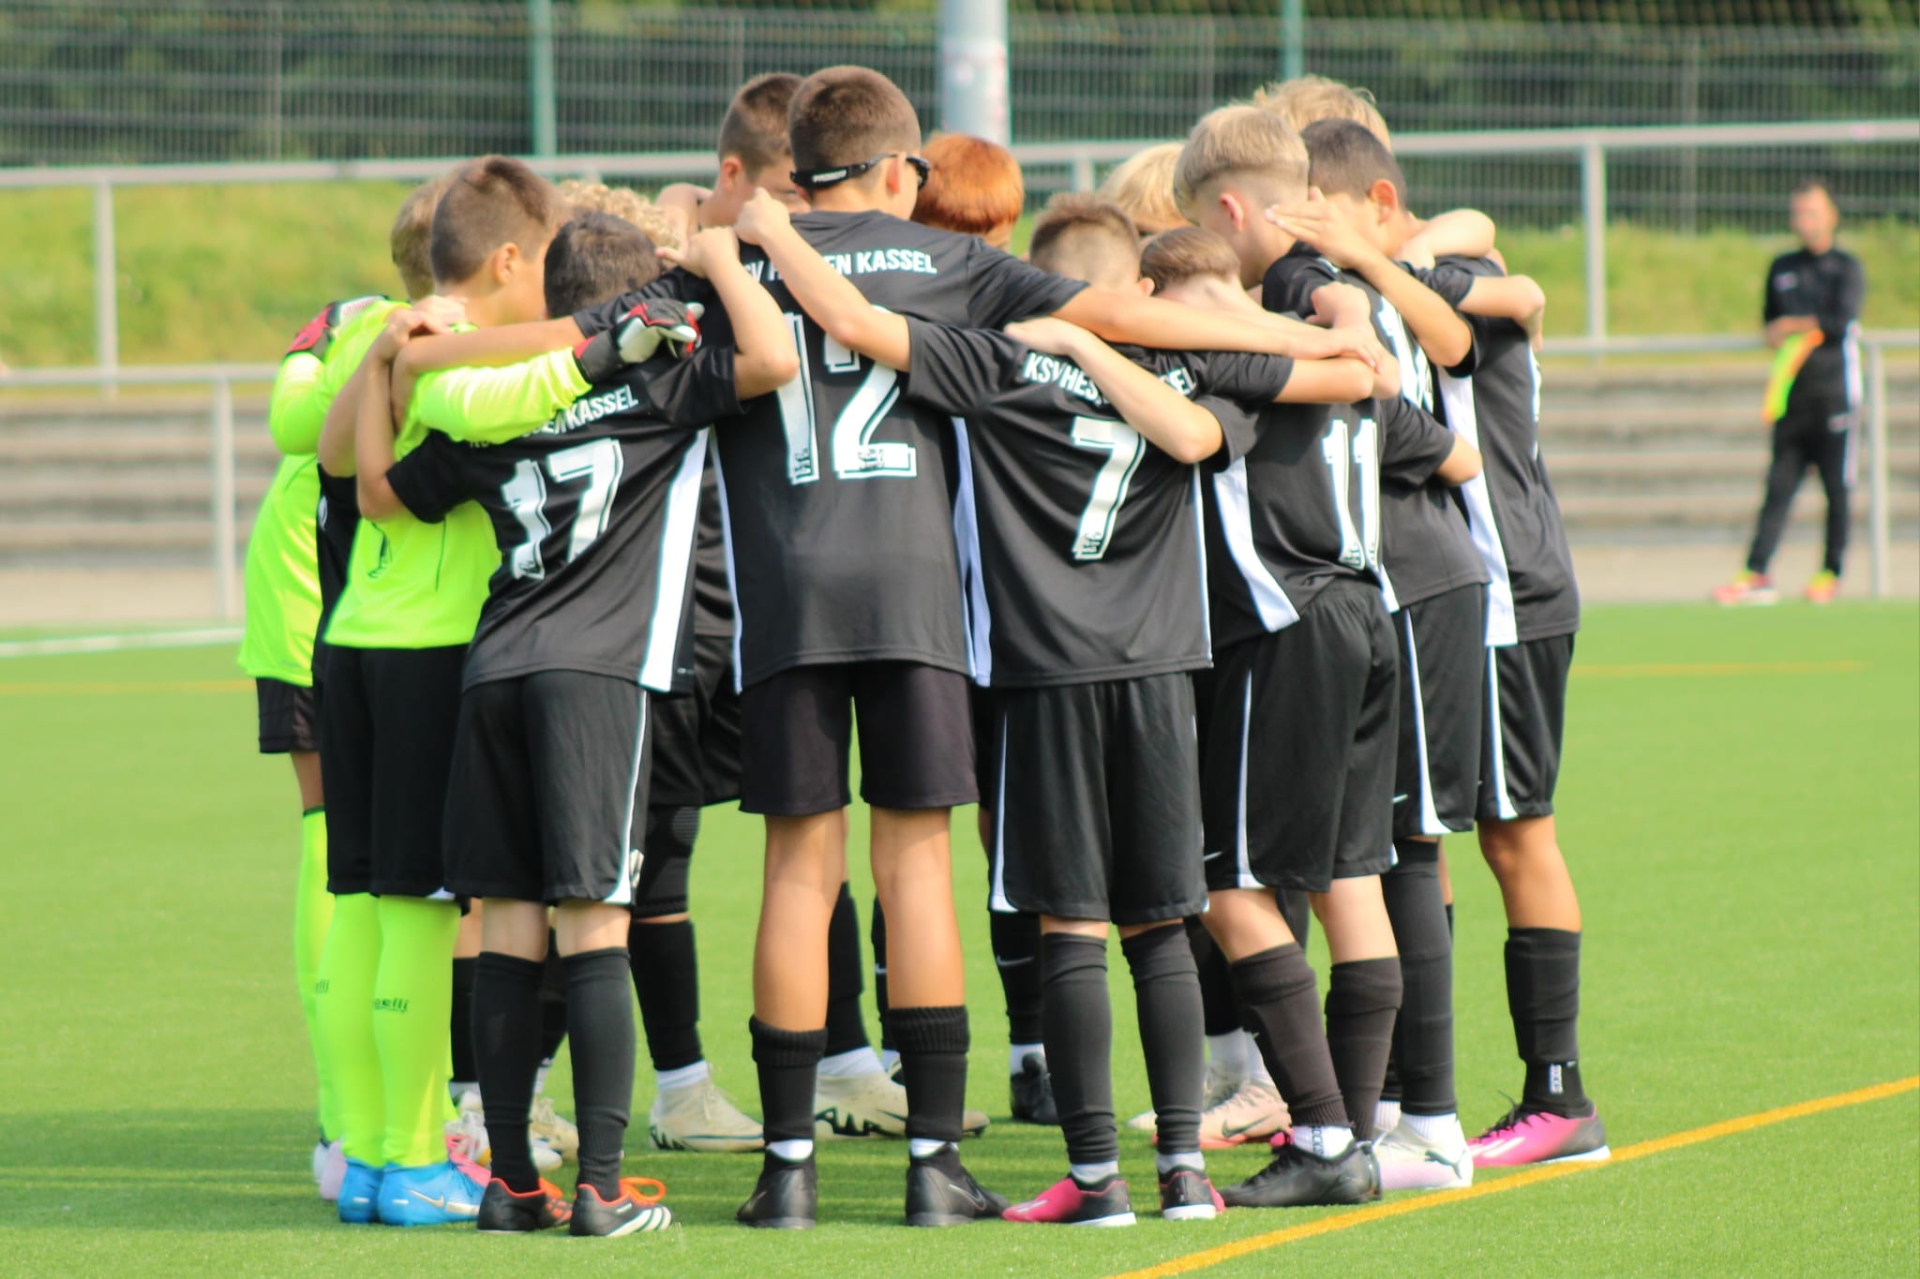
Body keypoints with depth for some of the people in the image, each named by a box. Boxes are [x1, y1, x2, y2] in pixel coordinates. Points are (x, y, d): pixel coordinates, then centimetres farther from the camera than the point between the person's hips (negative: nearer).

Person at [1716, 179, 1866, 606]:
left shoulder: (1846, 268, -1)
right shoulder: (1781, 269, 15)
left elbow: (1842, 321, -14)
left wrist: (1792, 326, -4)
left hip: (1835, 392, -4)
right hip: (1792, 393, 4)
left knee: (1837, 486, -1)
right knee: (1778, 485, 0)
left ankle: (1831, 573, 6)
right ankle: (1756, 574, -5)